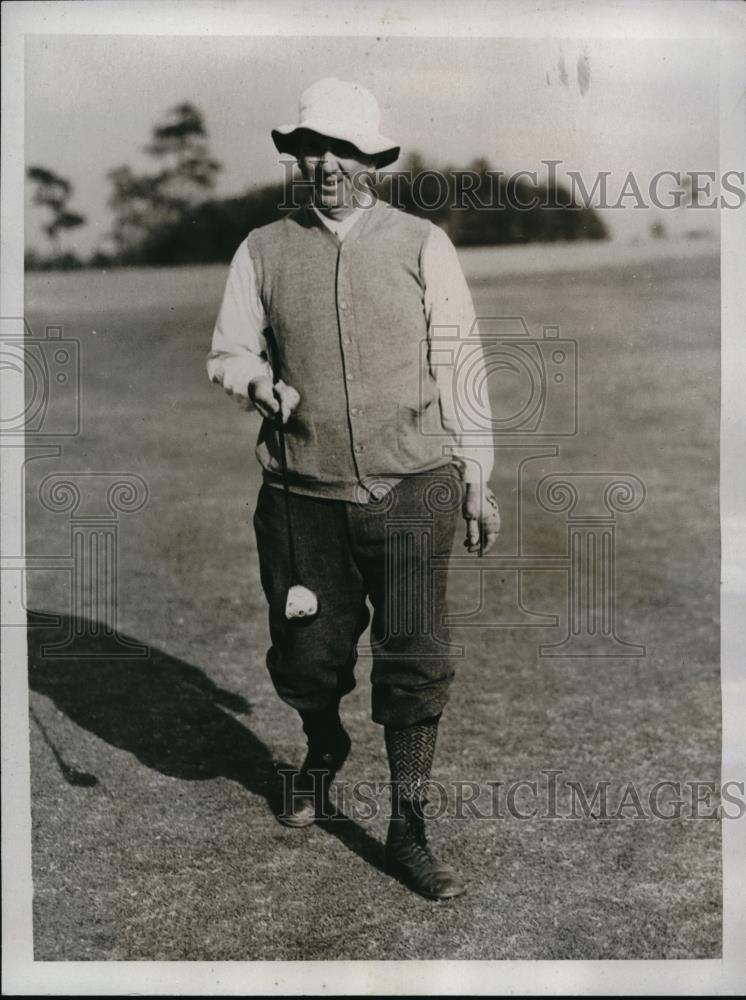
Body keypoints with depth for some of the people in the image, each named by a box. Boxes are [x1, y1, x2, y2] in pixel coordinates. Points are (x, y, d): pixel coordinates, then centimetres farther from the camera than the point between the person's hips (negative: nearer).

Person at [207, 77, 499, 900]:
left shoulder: (421, 245, 4)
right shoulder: (263, 250, 7)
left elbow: (459, 364, 6)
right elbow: (227, 352, 12)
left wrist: (476, 478, 5)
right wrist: (258, 383, -12)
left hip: (411, 491, -1)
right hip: (304, 495, 2)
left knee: (414, 661, -2)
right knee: (306, 655, 10)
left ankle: (407, 831, 15)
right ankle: (323, 748, 45)